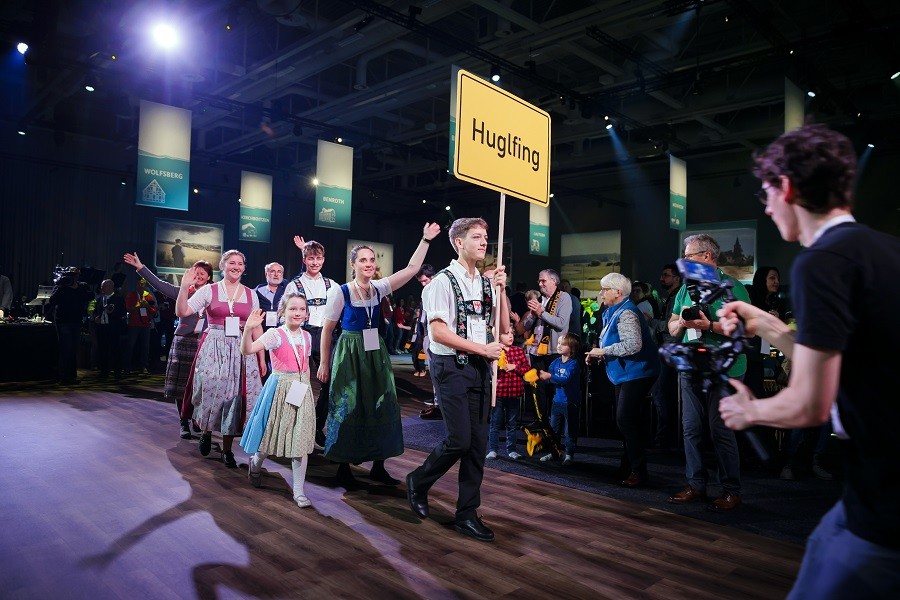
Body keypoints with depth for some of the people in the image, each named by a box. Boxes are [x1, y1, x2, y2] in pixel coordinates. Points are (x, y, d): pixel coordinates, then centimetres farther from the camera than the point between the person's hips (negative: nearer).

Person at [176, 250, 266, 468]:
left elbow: (257, 329, 9)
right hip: (213, 348, -2)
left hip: (241, 350, 2)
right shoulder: (209, 291, 1)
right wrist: (184, 287, -18)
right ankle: (206, 433, 31)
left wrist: (262, 358, 5)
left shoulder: (251, 294, 8)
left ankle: (227, 449, 14)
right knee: (211, 392, 0)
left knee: (234, 396, 2)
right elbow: (182, 312, -5)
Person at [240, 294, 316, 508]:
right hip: (279, 389, -4)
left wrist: (305, 386, 14)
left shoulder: (307, 337, 5)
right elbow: (247, 350, -27)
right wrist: (249, 329, -43)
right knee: (272, 434, 11)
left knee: (301, 441, 2)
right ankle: (255, 464, 45)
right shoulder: (275, 334, -12)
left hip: (301, 391, 4)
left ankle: (298, 491, 11)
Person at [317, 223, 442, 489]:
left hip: (376, 352, 5)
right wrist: (324, 363, -2)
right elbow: (327, 329, -3)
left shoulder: (379, 288, 3)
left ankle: (378, 466, 20)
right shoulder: (341, 291, -9)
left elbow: (412, 268, 0)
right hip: (350, 353, -5)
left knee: (381, 407, 7)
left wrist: (425, 240, -5)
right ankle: (344, 469, 16)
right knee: (349, 409, 2)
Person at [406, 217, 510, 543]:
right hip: (452, 367, -6)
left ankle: (466, 514, 19)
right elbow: (438, 332, -16)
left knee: (478, 442, 7)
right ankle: (418, 481, 20)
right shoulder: (443, 282, -8)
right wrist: (482, 348, -14)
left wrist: (501, 289, -2)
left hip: (480, 368, 7)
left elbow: (503, 327, 9)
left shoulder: (486, 282, 12)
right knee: (459, 439, -9)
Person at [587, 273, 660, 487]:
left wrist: (603, 351, -22)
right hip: (625, 374, 11)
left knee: (625, 420, -13)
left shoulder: (626, 313, -19)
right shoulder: (614, 311, 14)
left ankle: (638, 470, -4)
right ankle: (628, 466, 26)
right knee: (624, 420, 15)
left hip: (635, 373, -11)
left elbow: (633, 345, -31)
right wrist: (598, 353, 8)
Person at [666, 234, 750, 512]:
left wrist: (709, 325, -23)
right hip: (691, 369, 6)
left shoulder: (732, 286, -5)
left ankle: (731, 491, 12)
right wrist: (682, 322, -8)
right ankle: (696, 485, 21)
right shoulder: (686, 288, 14)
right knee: (691, 429, 9)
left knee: (721, 431, -1)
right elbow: (672, 327, 14)